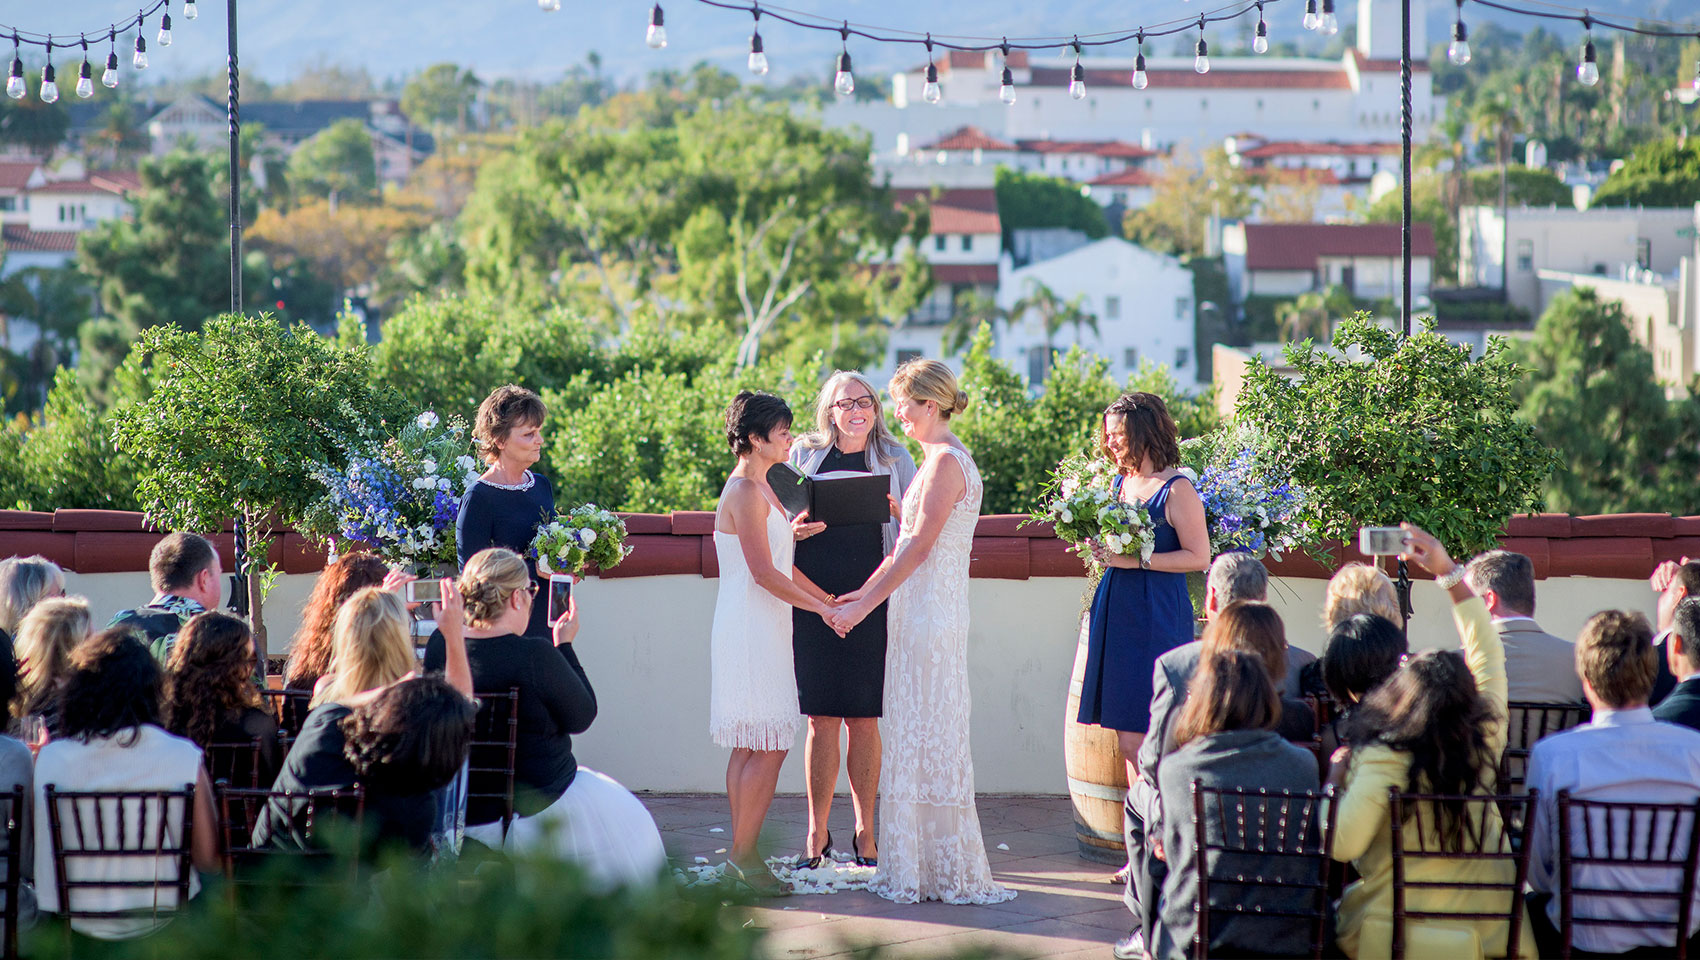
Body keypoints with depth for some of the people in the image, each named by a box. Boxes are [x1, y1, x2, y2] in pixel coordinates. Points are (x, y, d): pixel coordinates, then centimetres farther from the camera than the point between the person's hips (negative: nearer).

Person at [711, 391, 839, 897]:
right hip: (751, 631, -10)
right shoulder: (745, 492, -15)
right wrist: (821, 608, -11)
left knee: (751, 748, 9)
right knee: (768, 747, -9)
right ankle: (743, 854, -5)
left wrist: (831, 601, 17)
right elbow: (764, 574, -18)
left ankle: (741, 854, 11)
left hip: (762, 630, 10)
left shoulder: (759, 489, 16)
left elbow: (780, 566, 20)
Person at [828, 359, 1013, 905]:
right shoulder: (935, 460, 16)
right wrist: (863, 593, 17)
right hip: (918, 613, 10)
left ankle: (948, 872, 0)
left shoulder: (946, 462, -15)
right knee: (915, 735, 10)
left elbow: (918, 547, -19)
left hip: (931, 614, -10)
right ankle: (920, 868, 14)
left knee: (927, 736, -5)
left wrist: (866, 605, -17)